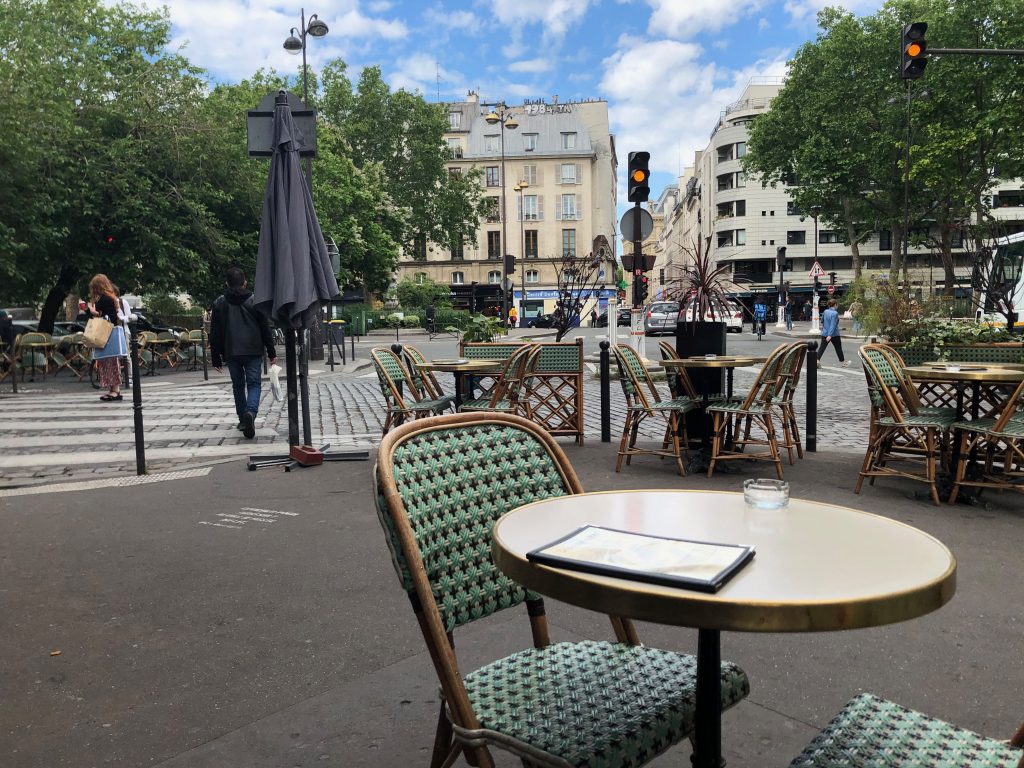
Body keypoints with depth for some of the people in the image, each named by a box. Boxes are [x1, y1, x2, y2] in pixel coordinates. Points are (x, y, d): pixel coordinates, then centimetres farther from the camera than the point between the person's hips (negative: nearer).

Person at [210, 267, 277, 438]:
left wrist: (216, 358, 11)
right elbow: (265, 328, 1)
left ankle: (242, 419, 18)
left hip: (231, 353, 2)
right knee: (254, 384, -1)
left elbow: (215, 334, 6)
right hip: (253, 351, -1)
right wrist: (271, 353, 5)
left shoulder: (219, 303, 5)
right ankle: (250, 412, -27)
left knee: (238, 385, 15)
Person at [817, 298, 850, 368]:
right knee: (838, 348, 11)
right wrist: (830, 335, -28)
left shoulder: (825, 311, 3)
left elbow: (822, 321, 19)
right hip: (834, 334, -5)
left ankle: (817, 360, -16)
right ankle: (844, 362, 24)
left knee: (821, 348, 0)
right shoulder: (835, 313, -16)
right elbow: (833, 325, -23)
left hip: (824, 333, 5)